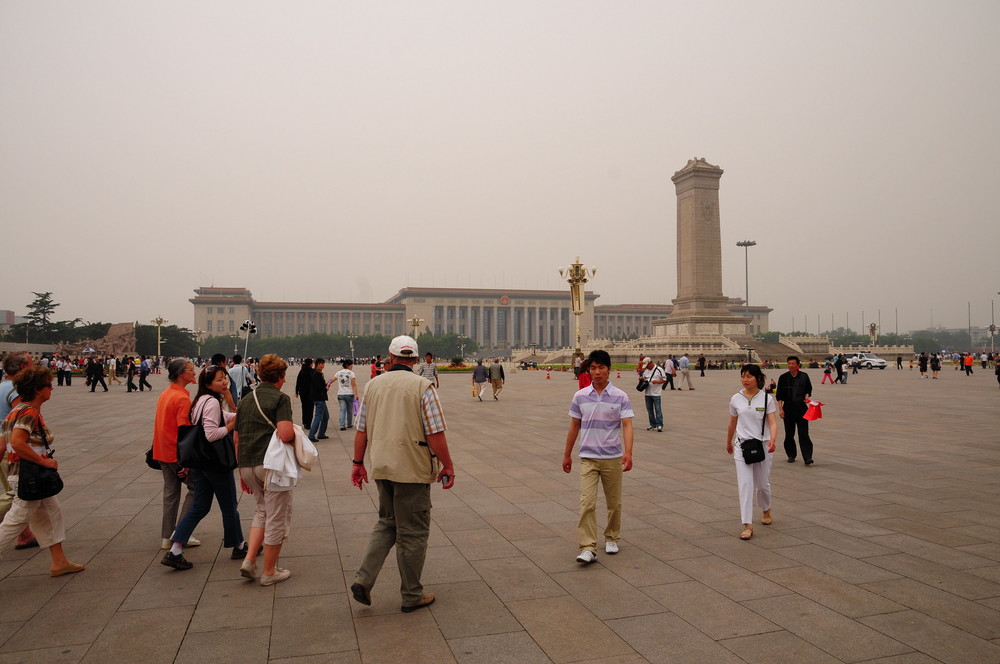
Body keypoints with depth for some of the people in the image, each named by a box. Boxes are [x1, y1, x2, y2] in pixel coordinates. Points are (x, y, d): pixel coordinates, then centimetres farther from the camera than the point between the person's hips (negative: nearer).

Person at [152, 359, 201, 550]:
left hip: (163, 452, 9)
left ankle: (167, 536, 19)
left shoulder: (165, 394, 11)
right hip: (178, 453, -9)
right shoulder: (182, 398, -18)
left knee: (171, 491, 14)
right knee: (195, 487, 3)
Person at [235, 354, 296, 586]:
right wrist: (296, 436, 0)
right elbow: (286, 434, -22)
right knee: (277, 518, 7)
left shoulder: (245, 401, 13)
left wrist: (242, 472, 23)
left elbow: (237, 441, 16)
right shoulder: (280, 398, -8)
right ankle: (269, 572, 16)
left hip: (247, 464, 7)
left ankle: (249, 560, 13)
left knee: (261, 511, 25)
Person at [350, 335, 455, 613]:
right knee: (412, 532, 7)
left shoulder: (373, 385, 4)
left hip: (381, 467, 5)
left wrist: (358, 463, 18)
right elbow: (435, 434, -14)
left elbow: (361, 430, 8)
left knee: (387, 524, 22)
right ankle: (412, 595, 19)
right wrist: (447, 466, -4)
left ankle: (363, 580, 12)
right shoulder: (422, 386, -12)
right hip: (412, 469, -5)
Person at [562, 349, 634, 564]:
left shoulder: (620, 397, -5)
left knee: (614, 502, 12)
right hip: (587, 458, 1)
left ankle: (612, 538, 33)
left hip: (613, 458, 0)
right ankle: (588, 548, -8)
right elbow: (574, 427, 9)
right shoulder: (580, 396, 1)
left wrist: (628, 453, -26)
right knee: (587, 502, -10)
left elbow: (627, 425, -12)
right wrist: (567, 454, 13)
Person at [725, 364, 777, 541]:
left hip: (763, 445, -1)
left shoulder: (766, 398, -5)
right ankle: (748, 525, -4)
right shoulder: (736, 399, 0)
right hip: (742, 446, 1)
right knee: (745, 485, -7)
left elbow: (773, 422, -12)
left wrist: (772, 440, -30)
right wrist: (728, 443, 22)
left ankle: (766, 510, 44)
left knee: (763, 484, 13)